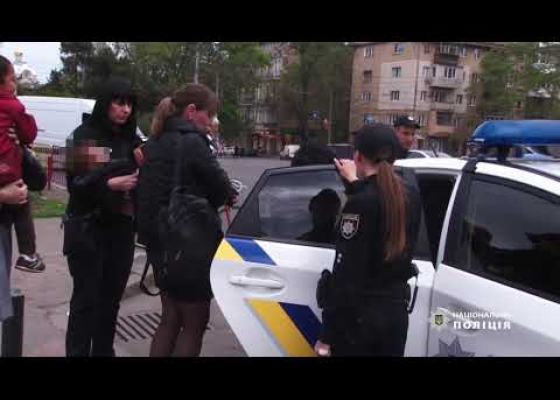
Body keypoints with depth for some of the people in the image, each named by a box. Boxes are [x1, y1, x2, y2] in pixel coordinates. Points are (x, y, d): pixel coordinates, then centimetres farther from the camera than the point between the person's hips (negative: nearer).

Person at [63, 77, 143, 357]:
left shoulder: (133, 140, 9)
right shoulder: (83, 136, -3)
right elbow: (75, 184, -8)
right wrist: (110, 183, -22)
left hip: (122, 230, 4)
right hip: (88, 229, -4)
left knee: (111, 299, 9)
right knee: (86, 299, 0)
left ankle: (103, 352, 23)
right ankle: (77, 353, 13)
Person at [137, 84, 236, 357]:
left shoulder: (154, 143, 10)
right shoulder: (191, 141, -15)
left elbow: (154, 189, 13)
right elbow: (219, 186, -11)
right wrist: (229, 194, 11)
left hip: (160, 243, 8)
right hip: (190, 245, -8)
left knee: (170, 319, 19)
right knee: (195, 324, 6)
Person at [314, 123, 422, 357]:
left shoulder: (361, 202, -18)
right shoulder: (411, 195, 2)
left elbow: (346, 274, -20)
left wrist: (328, 334, -15)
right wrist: (356, 182, 36)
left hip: (360, 314, -6)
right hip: (396, 311, 6)